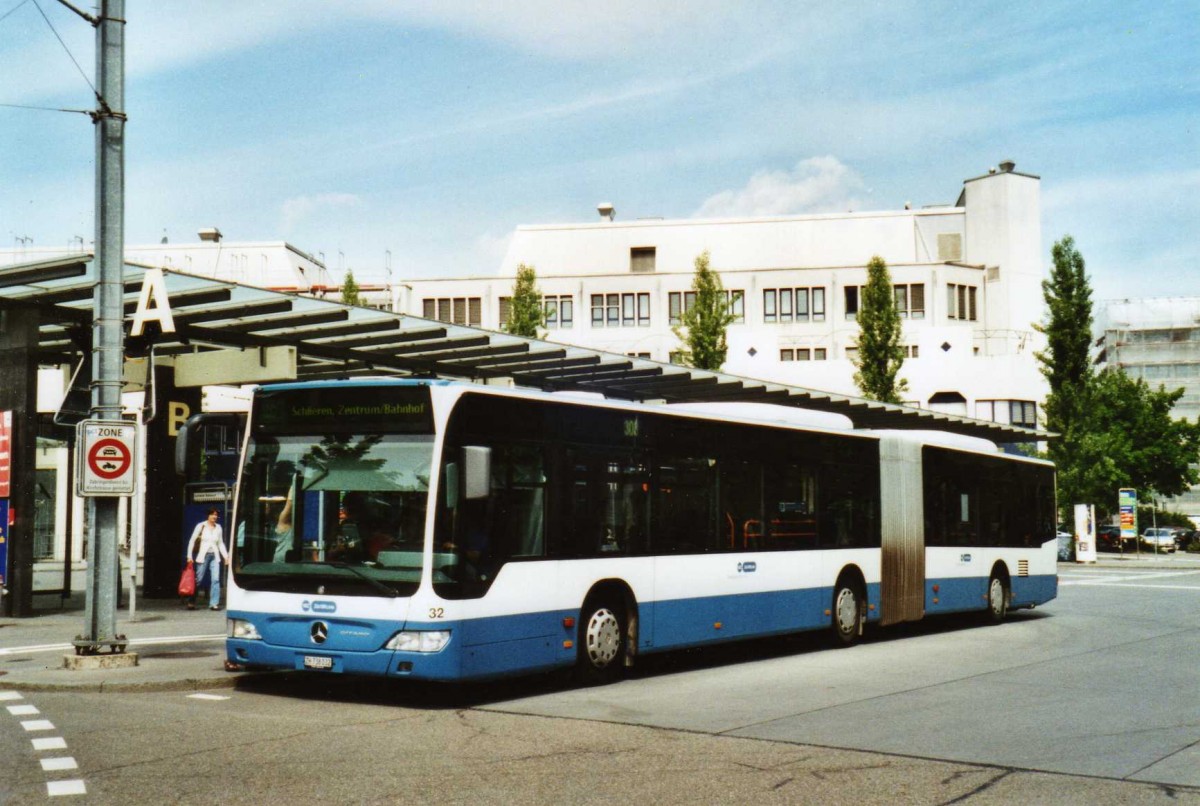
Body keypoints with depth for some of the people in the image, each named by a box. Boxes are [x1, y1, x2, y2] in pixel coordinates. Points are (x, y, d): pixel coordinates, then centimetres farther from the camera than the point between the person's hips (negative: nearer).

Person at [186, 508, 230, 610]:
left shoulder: (218, 527, 10)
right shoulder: (201, 526, -1)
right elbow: (192, 541, 0)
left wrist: (226, 556, 11)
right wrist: (189, 556, -5)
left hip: (214, 556, 3)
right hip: (203, 555, -3)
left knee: (216, 579, -7)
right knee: (198, 580, -1)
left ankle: (214, 603, -5)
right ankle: (191, 602, 11)